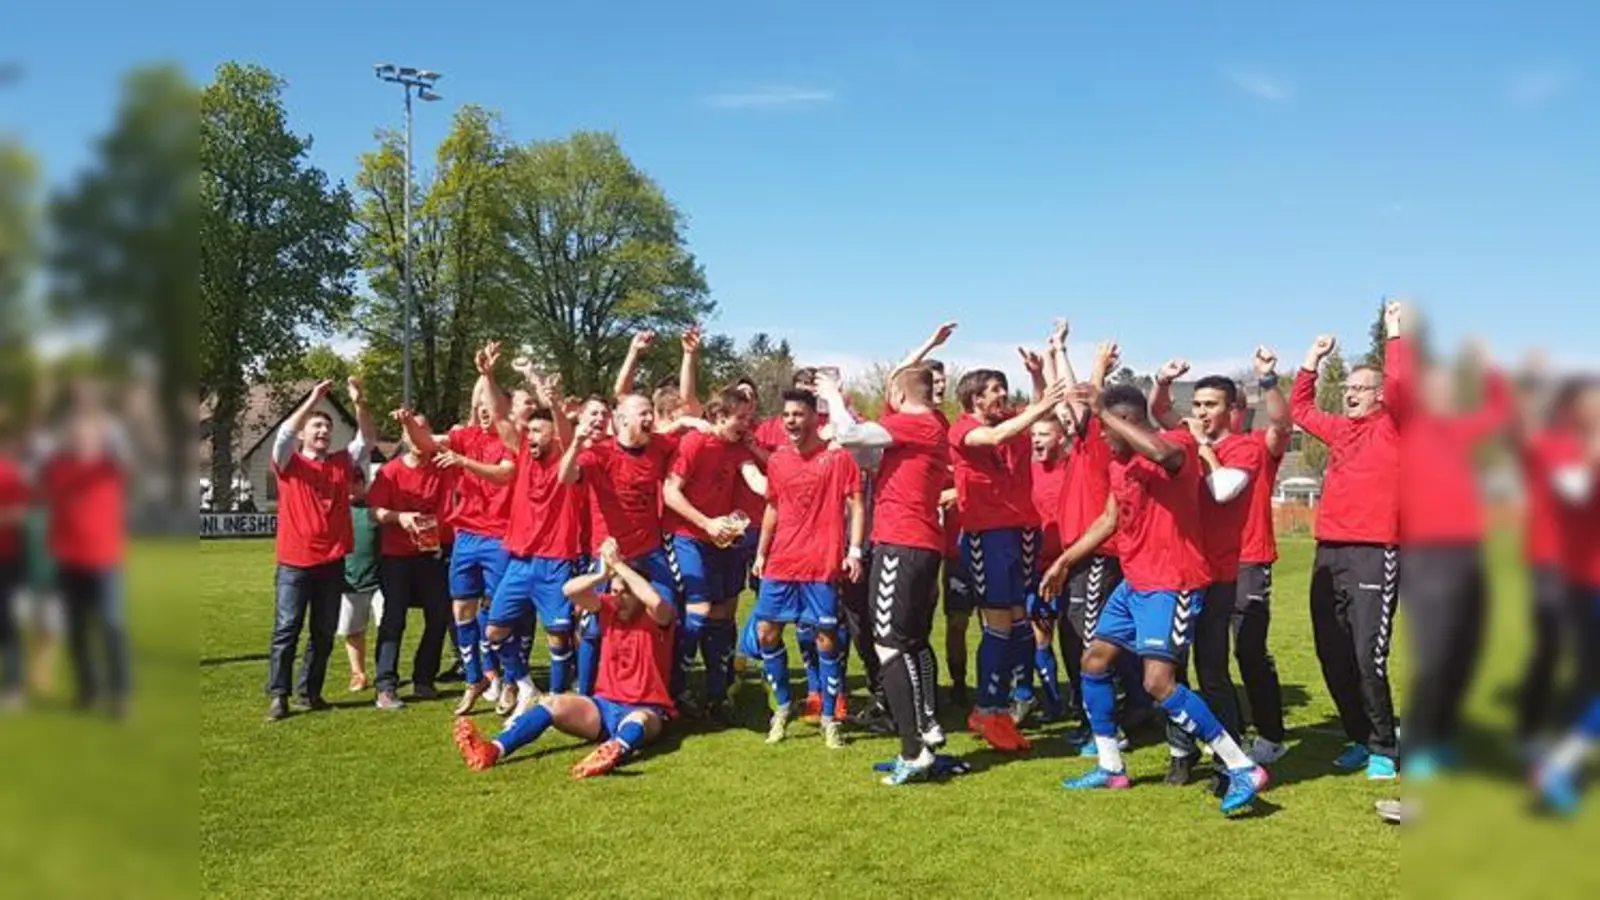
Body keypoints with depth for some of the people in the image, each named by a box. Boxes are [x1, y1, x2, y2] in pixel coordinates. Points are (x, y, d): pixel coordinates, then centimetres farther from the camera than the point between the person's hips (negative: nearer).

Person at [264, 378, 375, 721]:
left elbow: (367, 438, 2)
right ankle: (278, 696, 1)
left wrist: (358, 402, -11)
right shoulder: (289, 462, 2)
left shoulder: (342, 462, 10)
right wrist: (312, 400, -19)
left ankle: (311, 693, 17)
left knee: (324, 633, 8)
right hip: (295, 562, -3)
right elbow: (283, 434, -15)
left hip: (332, 561, 4)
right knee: (286, 630, -2)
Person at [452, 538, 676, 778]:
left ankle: (613, 753, -73)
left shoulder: (659, 616, -8)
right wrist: (604, 574, -22)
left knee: (638, 720, -40)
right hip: (605, 704, 5)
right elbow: (570, 590, -8)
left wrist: (619, 564, -28)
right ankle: (493, 750, -39)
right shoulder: (609, 608, 7)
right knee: (553, 703, -19)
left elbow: (655, 601, -34)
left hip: (647, 710, -5)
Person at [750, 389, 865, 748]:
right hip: (780, 562, 5)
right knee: (766, 632, 4)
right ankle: (782, 706, 24)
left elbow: (855, 505, -5)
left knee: (826, 638, 0)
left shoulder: (837, 457, -5)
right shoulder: (777, 461, 10)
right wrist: (761, 552, 16)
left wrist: (854, 551, -14)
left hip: (823, 564, -5)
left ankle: (829, 717, 14)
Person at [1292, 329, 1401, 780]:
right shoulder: (1340, 428, 18)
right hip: (1328, 553, 7)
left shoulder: (1390, 428, 2)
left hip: (1373, 554, -7)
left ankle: (1384, 749, 6)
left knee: (1367, 658, -10)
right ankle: (1360, 739, 25)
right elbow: (1300, 409, 32)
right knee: (1333, 657, 10)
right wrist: (1313, 358, 27)